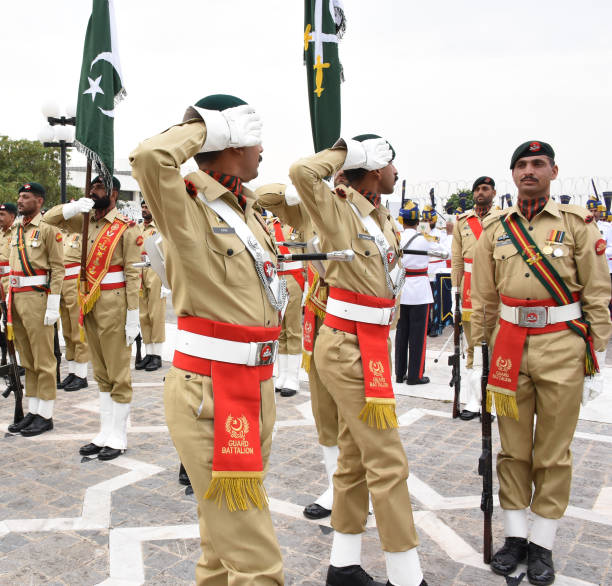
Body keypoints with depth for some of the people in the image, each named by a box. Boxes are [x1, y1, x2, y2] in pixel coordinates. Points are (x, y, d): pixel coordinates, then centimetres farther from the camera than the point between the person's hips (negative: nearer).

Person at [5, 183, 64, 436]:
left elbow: (58, 268, -12)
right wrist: (9, 296, 14)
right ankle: (32, 411, 20)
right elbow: (12, 266, 19)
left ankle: (45, 415, 7)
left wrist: (53, 305, -17)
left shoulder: (48, 229, -8)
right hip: (16, 299, 8)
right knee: (26, 360, 12)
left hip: (37, 298, -8)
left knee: (43, 360, -1)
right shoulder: (15, 230, 15)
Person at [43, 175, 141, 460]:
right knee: (100, 374, 14)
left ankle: (118, 438, 11)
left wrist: (133, 317, -17)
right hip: (90, 305, 7)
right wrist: (74, 207, -2)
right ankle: (105, 433, 24)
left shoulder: (126, 228, -9)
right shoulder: (87, 222, 12)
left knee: (118, 374, 1)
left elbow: (133, 274, -13)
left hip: (114, 305, -7)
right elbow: (49, 218, 18)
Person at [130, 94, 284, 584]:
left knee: (224, 546, 23)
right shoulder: (189, 208, -12)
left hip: (257, 389, 8)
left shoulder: (248, 208, 10)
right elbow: (149, 158, -32)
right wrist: (200, 128, -12)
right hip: (210, 395, -8)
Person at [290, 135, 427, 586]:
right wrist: (344, 153, -15)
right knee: (388, 463, -3)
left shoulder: (383, 218, 13)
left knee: (356, 459, 14)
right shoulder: (339, 210, -12)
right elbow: (302, 172, -27)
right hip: (350, 349, -9)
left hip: (368, 346, 9)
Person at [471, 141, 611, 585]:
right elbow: (483, 298, 9)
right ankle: (515, 535, 26)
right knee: (513, 448, 11)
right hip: (510, 345, 2)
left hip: (562, 347, -2)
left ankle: (543, 544, 23)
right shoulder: (495, 228, 7)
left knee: (553, 453, 8)